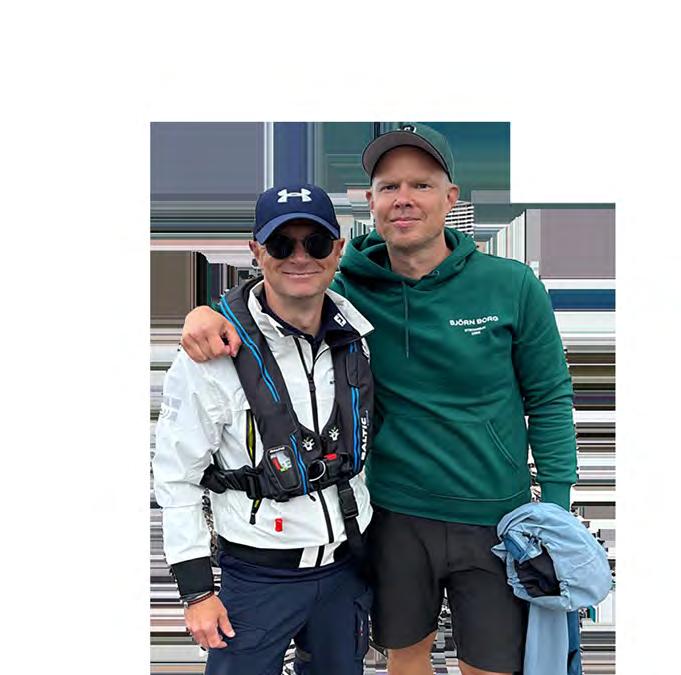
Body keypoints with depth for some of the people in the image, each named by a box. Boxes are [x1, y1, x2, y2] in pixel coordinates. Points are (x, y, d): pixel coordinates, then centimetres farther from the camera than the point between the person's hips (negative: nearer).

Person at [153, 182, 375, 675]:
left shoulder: (358, 335, -3)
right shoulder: (214, 353, -17)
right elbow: (176, 476, -11)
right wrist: (196, 589, -9)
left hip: (348, 563, 5)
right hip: (259, 574, -4)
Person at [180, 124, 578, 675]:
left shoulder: (512, 286, -10)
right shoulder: (350, 289, -7)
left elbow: (549, 401, -2)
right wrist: (207, 312, -18)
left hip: (494, 519, -1)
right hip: (396, 514, 2)